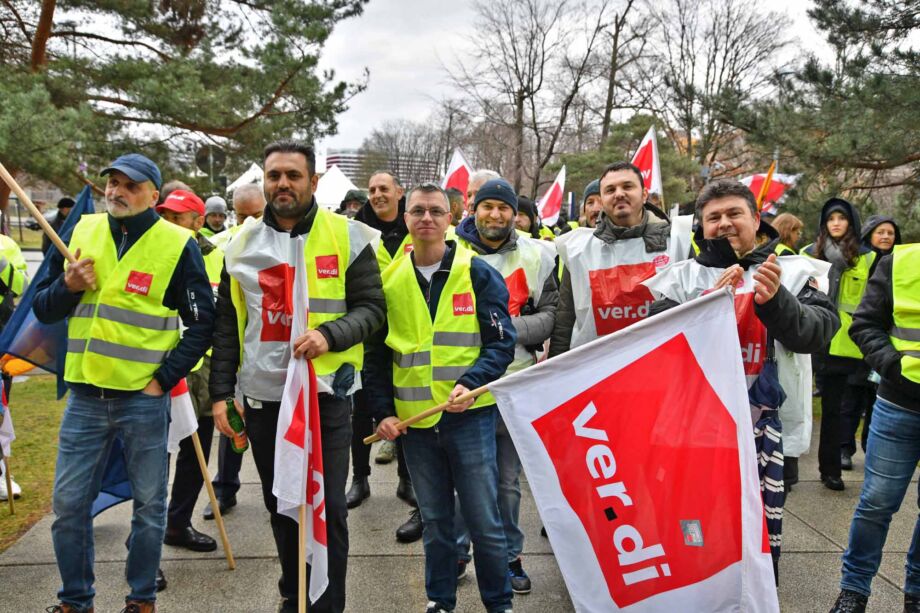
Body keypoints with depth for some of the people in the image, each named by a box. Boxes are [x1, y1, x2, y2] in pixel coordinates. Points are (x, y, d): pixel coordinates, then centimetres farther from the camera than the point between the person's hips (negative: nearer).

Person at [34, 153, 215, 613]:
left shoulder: (177, 245, -5)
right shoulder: (81, 233, 6)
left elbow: (202, 325, -3)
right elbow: (44, 310, 11)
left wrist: (164, 379, -10)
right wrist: (68, 286, -9)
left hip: (144, 398, -3)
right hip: (85, 395, 3)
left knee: (148, 504, 9)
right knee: (69, 504, 10)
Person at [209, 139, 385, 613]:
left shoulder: (348, 236, -3)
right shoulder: (242, 244, 7)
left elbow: (372, 306, -3)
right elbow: (227, 325, 10)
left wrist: (330, 334, -21)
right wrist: (220, 393, 4)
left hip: (326, 394, -3)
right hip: (262, 396, 4)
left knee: (328, 508, 3)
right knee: (280, 506, 17)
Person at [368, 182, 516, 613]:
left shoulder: (478, 274, -3)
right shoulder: (389, 280, 6)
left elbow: (501, 343, -6)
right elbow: (377, 354, 11)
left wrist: (470, 382, -22)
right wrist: (383, 411, 3)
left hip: (469, 416, -3)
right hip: (414, 420, 3)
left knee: (484, 520, 5)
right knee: (435, 521, 16)